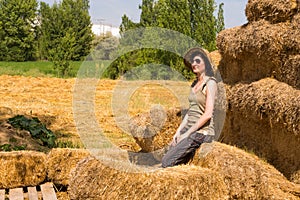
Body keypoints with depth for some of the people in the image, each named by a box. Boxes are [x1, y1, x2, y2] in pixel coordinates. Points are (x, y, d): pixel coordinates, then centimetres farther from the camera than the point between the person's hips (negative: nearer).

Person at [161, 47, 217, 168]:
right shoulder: (195, 84, 16)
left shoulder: (210, 83, -9)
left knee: (167, 162, -18)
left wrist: (187, 133, -14)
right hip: (189, 130, 8)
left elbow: (208, 114, -17)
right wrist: (178, 131, 7)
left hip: (202, 132, -8)